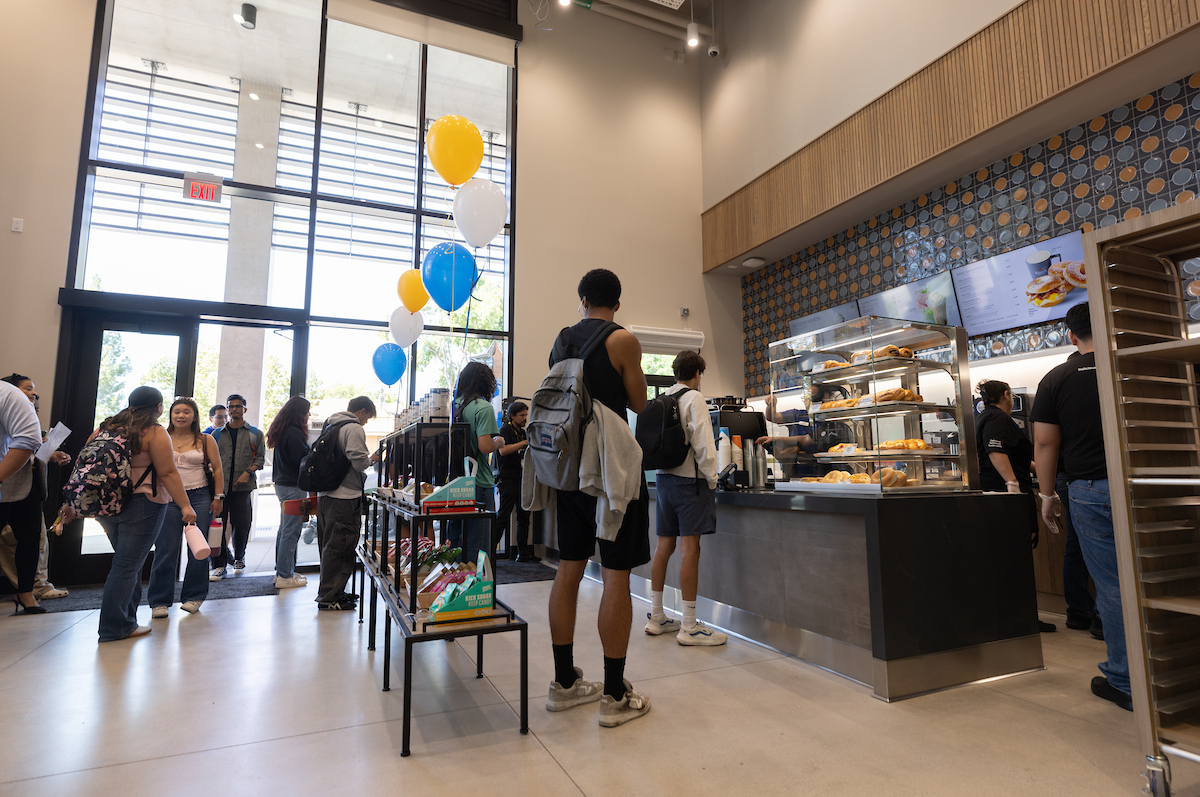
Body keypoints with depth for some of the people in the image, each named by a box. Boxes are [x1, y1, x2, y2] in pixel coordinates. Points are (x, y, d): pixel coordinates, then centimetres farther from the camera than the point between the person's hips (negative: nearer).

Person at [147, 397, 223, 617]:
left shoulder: (206, 440, 6)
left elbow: (217, 469, 6)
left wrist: (218, 497, 1)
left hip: (200, 498, 0)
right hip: (168, 498, 0)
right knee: (165, 550, -1)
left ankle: (193, 597, 15)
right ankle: (160, 601, 10)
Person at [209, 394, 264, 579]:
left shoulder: (255, 434, 9)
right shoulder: (217, 433, 13)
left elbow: (260, 458, 5)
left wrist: (248, 472, -11)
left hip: (243, 487, -1)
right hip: (219, 486, 1)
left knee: (242, 524, 3)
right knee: (218, 525, -5)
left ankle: (239, 557, 27)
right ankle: (220, 565, 3)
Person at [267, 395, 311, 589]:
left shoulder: (281, 431, 14)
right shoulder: (295, 433, -17)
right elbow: (303, 461, -18)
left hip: (282, 484, 11)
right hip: (293, 486, -11)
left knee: (285, 530, 17)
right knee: (291, 532, -5)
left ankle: (282, 571, 26)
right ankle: (285, 576, 1)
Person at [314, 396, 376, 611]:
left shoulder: (330, 425, 18)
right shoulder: (354, 429, -11)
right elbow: (358, 462, -19)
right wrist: (370, 459, 1)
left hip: (325, 494, 10)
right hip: (345, 498, -10)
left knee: (329, 545, 16)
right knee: (339, 547, -3)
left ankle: (330, 592, 26)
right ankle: (329, 597, 2)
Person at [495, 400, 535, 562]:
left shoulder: (523, 432, 19)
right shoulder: (505, 430, -5)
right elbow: (503, 450, -20)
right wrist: (525, 443, -17)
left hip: (521, 479, 8)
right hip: (508, 479, -8)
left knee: (524, 516, 9)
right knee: (503, 517, -9)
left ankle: (523, 553, 17)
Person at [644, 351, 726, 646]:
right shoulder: (694, 398, -8)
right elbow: (703, 444, -15)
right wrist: (712, 479, -5)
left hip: (663, 477, 7)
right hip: (689, 479, -7)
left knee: (664, 546, 12)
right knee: (690, 549, -5)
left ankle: (656, 617, 20)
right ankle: (689, 627, 0)